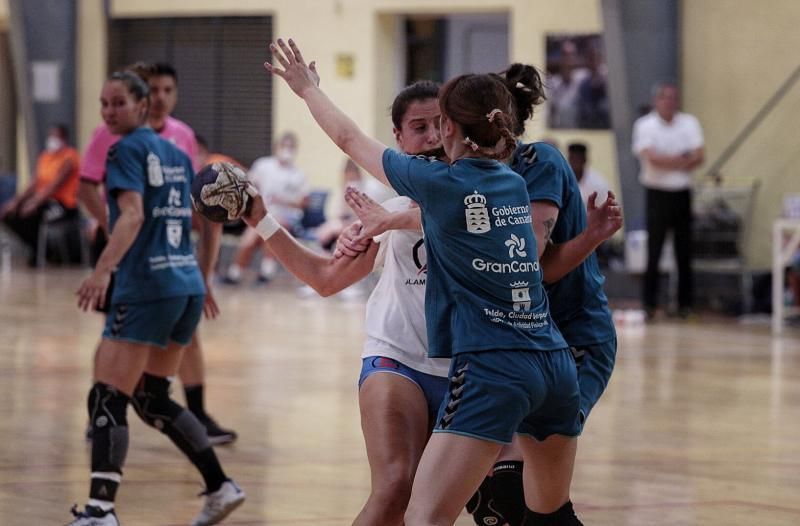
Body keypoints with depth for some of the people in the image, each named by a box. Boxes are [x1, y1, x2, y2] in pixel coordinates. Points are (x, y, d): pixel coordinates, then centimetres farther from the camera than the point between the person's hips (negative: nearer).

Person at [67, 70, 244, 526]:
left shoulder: (128, 150, -6)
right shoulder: (176, 154, 18)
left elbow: (132, 215, -21)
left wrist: (102, 271, -32)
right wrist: (201, 282, 36)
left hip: (146, 288, -8)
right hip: (187, 284, 8)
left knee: (107, 399, -10)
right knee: (151, 398, 19)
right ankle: (221, 487, 19)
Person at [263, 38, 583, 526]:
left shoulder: (440, 183, -4)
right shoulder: (516, 184, 13)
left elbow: (348, 137, 12)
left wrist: (308, 88, 27)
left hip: (492, 370, -7)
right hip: (556, 364, 7)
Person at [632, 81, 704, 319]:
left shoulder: (689, 123, 7)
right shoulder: (645, 125, -3)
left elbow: (698, 157, -4)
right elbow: (651, 157, -15)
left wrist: (667, 161, -15)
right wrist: (682, 160, -9)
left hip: (682, 193, 3)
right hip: (657, 194, -3)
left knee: (684, 251, 3)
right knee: (654, 249, -4)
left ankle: (686, 302, 10)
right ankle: (649, 302, 2)